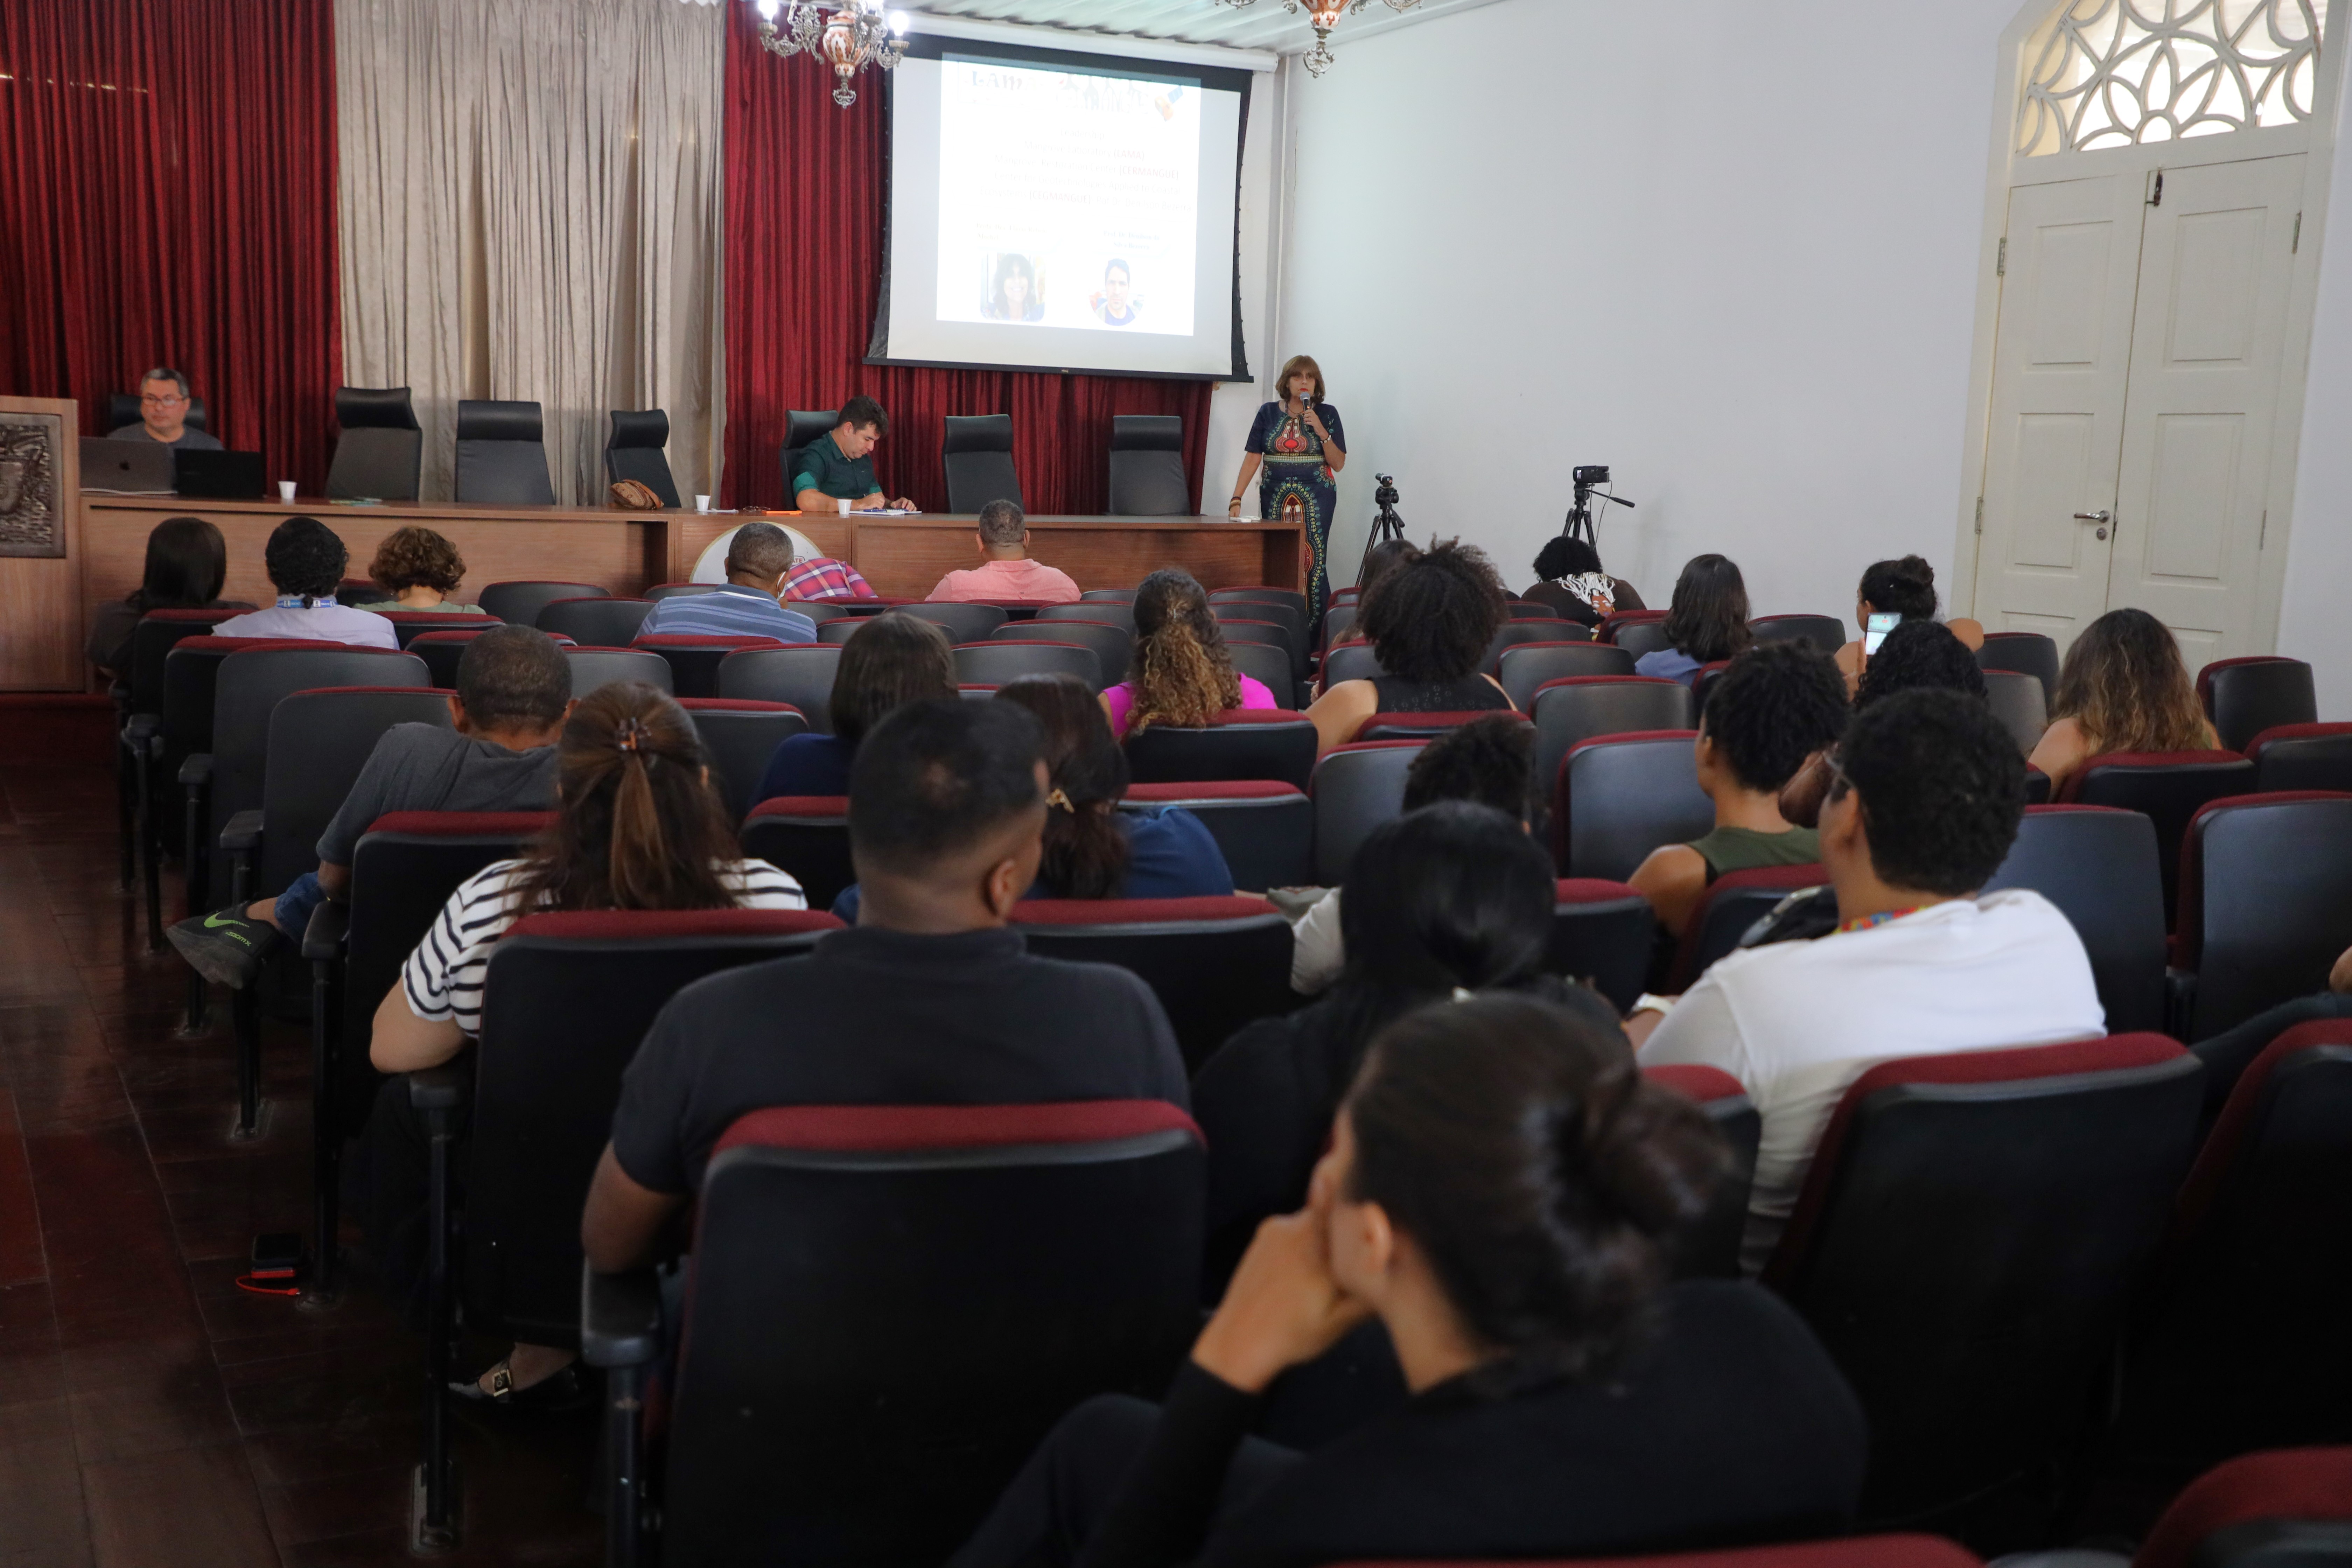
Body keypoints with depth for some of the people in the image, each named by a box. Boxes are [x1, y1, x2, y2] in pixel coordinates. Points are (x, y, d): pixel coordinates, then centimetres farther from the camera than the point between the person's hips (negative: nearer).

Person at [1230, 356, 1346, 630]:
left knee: (1312, 562, -9)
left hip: (1316, 499, -1)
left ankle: (1313, 635, -3)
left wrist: (1321, 430, -12)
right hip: (1276, 498, 2)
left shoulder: (1327, 414, 3)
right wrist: (1236, 499, -9)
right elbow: (1252, 457, 0)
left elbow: (1339, 463, 1)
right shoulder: (1268, 413, 5)